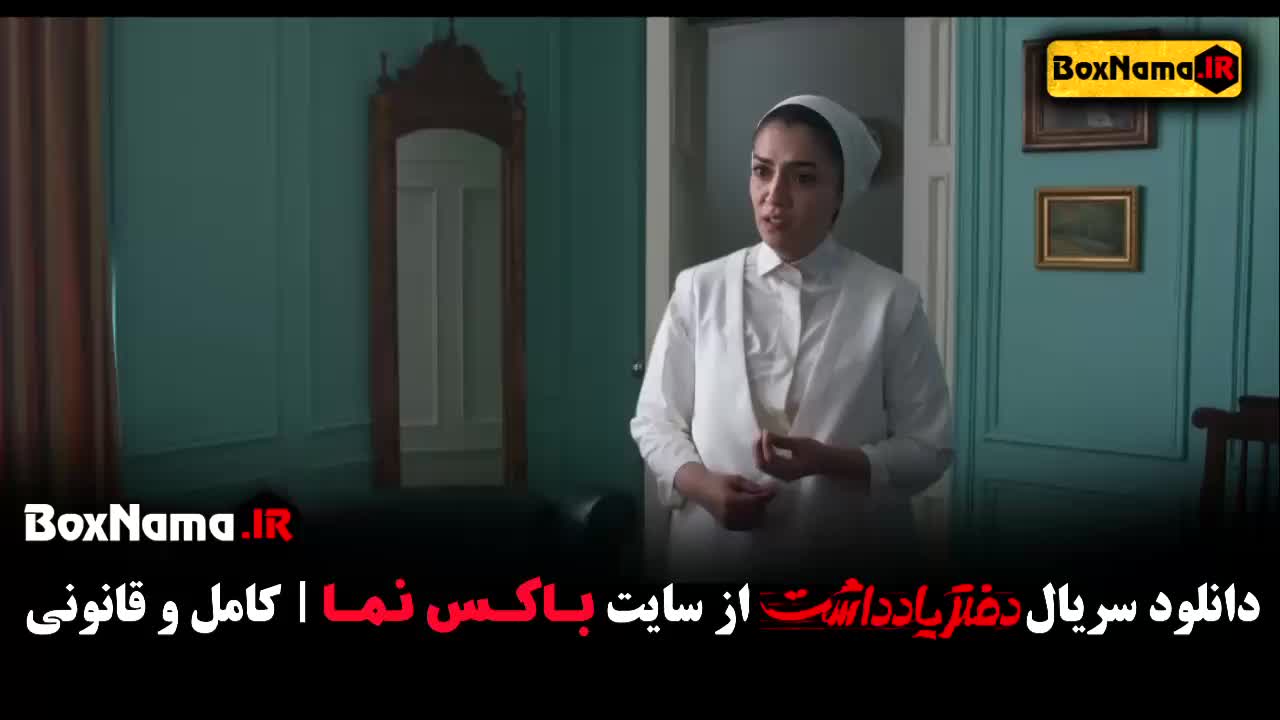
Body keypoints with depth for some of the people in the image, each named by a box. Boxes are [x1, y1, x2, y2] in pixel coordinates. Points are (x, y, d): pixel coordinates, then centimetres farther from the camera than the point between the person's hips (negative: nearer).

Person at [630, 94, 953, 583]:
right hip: (716, 552, 1)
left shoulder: (891, 301, -5)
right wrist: (701, 483, -15)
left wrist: (829, 461, -19)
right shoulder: (700, 288, -1)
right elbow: (655, 420, 3)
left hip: (850, 558, -1)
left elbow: (927, 449, -3)